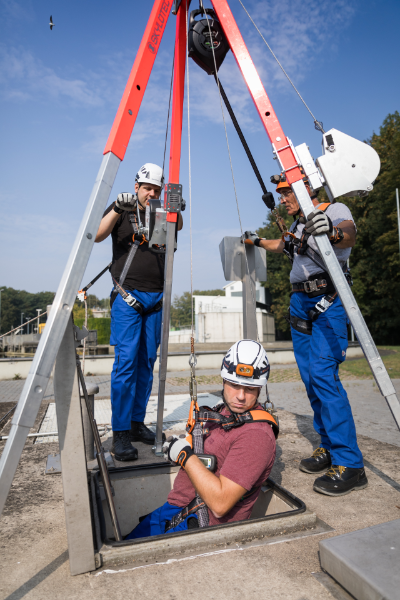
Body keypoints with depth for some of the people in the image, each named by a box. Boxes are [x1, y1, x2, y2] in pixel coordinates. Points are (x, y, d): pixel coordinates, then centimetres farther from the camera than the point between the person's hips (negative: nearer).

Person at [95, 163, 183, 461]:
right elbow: (97, 236, -7)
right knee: (126, 362, -9)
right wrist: (117, 209, -22)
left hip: (156, 298, 4)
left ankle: (137, 423, 16)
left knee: (146, 362, 6)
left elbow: (178, 226, -4)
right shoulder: (122, 211, 8)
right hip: (128, 296, -4)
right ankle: (120, 434, -2)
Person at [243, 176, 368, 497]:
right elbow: (285, 245, 39)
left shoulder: (335, 210, -5)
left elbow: (349, 234, -28)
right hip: (300, 303, 8)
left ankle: (350, 464, -11)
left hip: (327, 304, -8)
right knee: (311, 378, 7)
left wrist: (334, 233, -49)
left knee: (323, 374, -18)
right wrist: (258, 241, 48)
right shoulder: (298, 223, 18)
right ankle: (329, 447, 19)